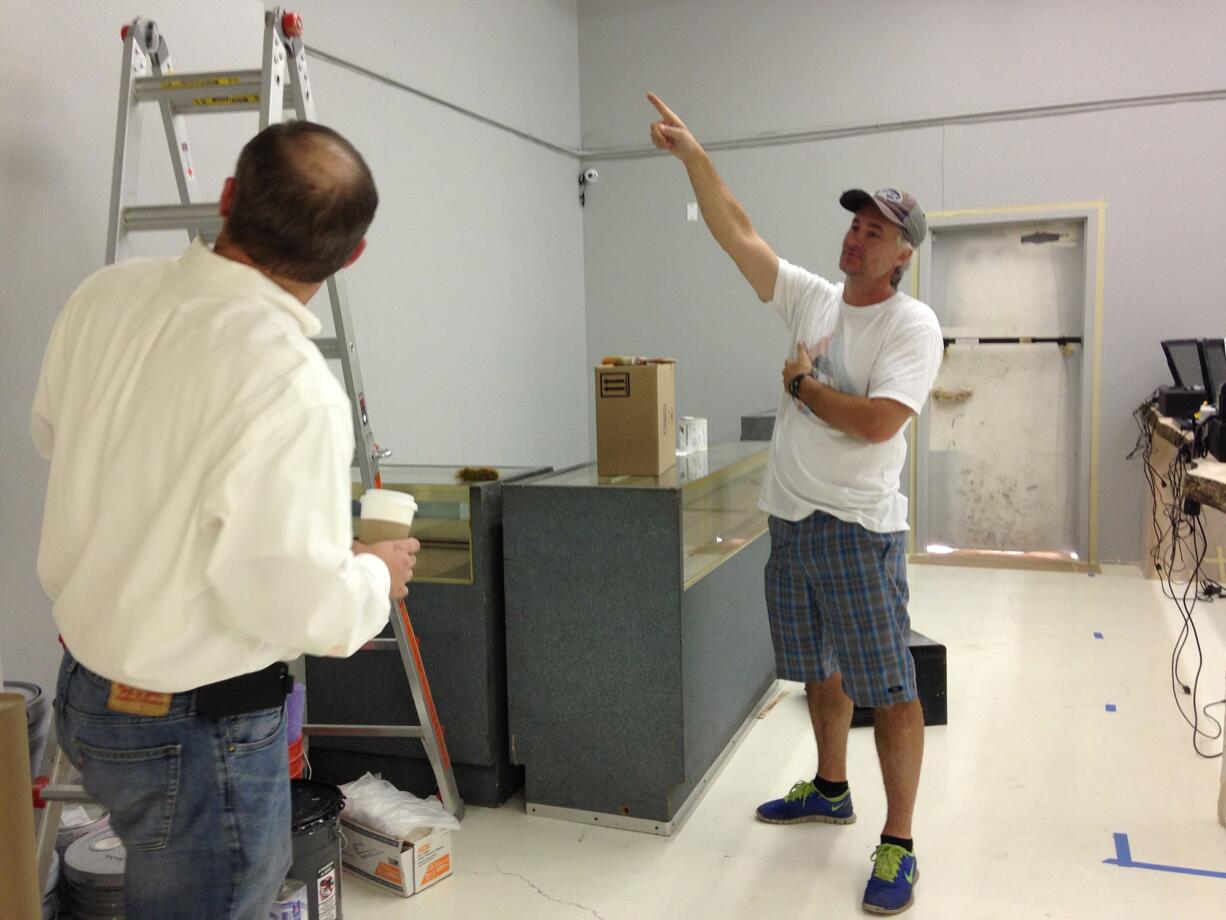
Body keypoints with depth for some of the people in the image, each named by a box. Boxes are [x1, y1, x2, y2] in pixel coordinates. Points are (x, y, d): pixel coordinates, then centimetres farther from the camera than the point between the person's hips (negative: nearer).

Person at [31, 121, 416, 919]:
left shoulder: (106, 295, -6)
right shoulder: (292, 387, -30)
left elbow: (52, 434, 12)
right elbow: (293, 607, -28)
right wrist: (377, 577, -8)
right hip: (194, 731, -7)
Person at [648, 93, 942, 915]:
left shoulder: (913, 325, -10)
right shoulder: (813, 297, 7)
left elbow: (877, 421, -22)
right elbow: (737, 232, 5)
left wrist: (802, 383, -8)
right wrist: (694, 155, -2)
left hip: (859, 529, -6)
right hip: (791, 519, 7)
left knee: (891, 688, 0)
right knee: (820, 670, 21)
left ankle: (898, 845, 12)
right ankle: (831, 791, 40)